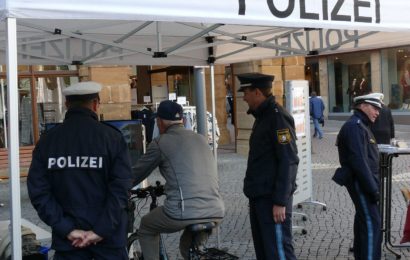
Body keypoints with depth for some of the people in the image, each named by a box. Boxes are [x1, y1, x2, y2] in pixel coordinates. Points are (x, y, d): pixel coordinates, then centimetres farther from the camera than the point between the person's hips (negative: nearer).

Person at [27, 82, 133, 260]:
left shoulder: (47, 140, -1)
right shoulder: (112, 136, -8)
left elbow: (38, 191, -6)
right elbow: (121, 187, -15)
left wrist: (68, 229, -7)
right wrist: (101, 230, -12)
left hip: (68, 237, 2)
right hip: (108, 235, -2)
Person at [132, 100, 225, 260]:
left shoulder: (161, 142, 3)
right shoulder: (201, 139, 20)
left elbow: (137, 174, 13)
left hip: (184, 213, -5)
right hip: (215, 213, 6)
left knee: (146, 228, 25)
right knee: (189, 247, 33)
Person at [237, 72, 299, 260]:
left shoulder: (278, 117, -13)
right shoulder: (262, 117, 16)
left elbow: (288, 162, -19)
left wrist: (280, 201, -21)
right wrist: (254, 194, 16)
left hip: (272, 200, -10)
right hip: (259, 197, 10)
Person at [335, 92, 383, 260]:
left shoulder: (360, 125, 17)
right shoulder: (354, 126, -17)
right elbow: (359, 161, -23)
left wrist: (373, 184, 18)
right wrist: (372, 188, -22)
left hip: (361, 181, 11)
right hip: (360, 181, -11)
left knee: (363, 218, 17)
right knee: (372, 222, -12)